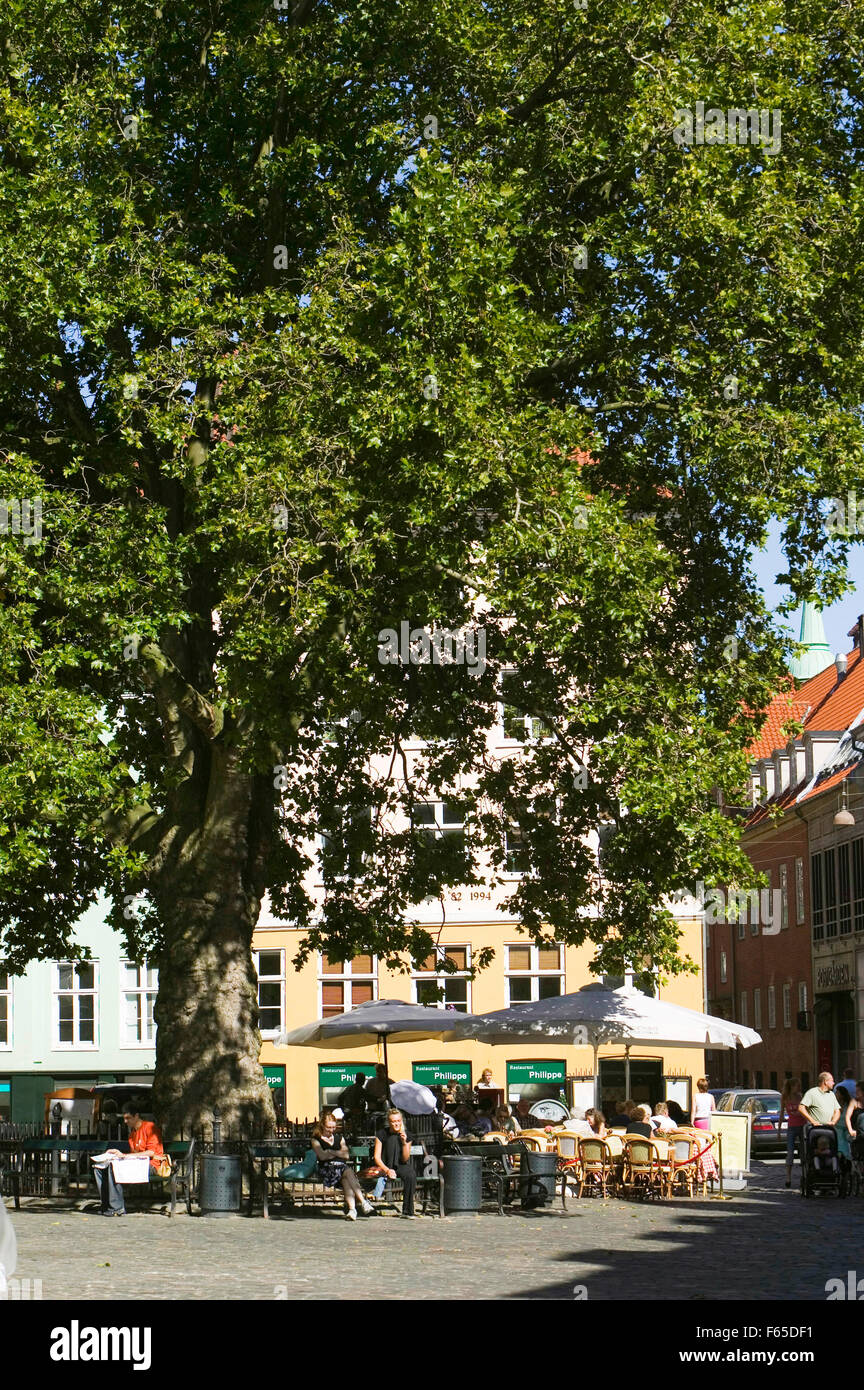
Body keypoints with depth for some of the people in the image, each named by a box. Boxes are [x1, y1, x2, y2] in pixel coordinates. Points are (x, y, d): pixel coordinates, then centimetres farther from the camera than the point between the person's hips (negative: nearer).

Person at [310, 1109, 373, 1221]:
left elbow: (346, 1155, 9)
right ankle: (363, 1203, -46)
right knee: (348, 1173, -35)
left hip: (342, 1166, 3)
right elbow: (322, 1156, -4)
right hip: (326, 1168, -3)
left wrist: (331, 1152, 3)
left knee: (346, 1179, -35)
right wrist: (338, 1153, 5)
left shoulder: (339, 1138, 24)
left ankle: (352, 1209, -52)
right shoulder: (316, 1139, 13)